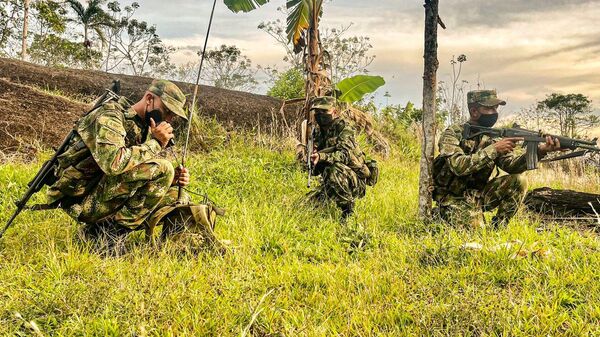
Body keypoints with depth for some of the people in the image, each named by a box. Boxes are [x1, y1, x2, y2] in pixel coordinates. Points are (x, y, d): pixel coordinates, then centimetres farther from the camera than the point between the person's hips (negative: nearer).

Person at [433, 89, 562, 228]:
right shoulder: (453, 134, -13)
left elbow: (511, 164, -10)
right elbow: (458, 166, -30)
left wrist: (538, 151, -27)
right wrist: (493, 149, -31)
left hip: (481, 194, 6)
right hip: (455, 199, -5)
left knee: (518, 181, -12)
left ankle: (498, 227, 0)